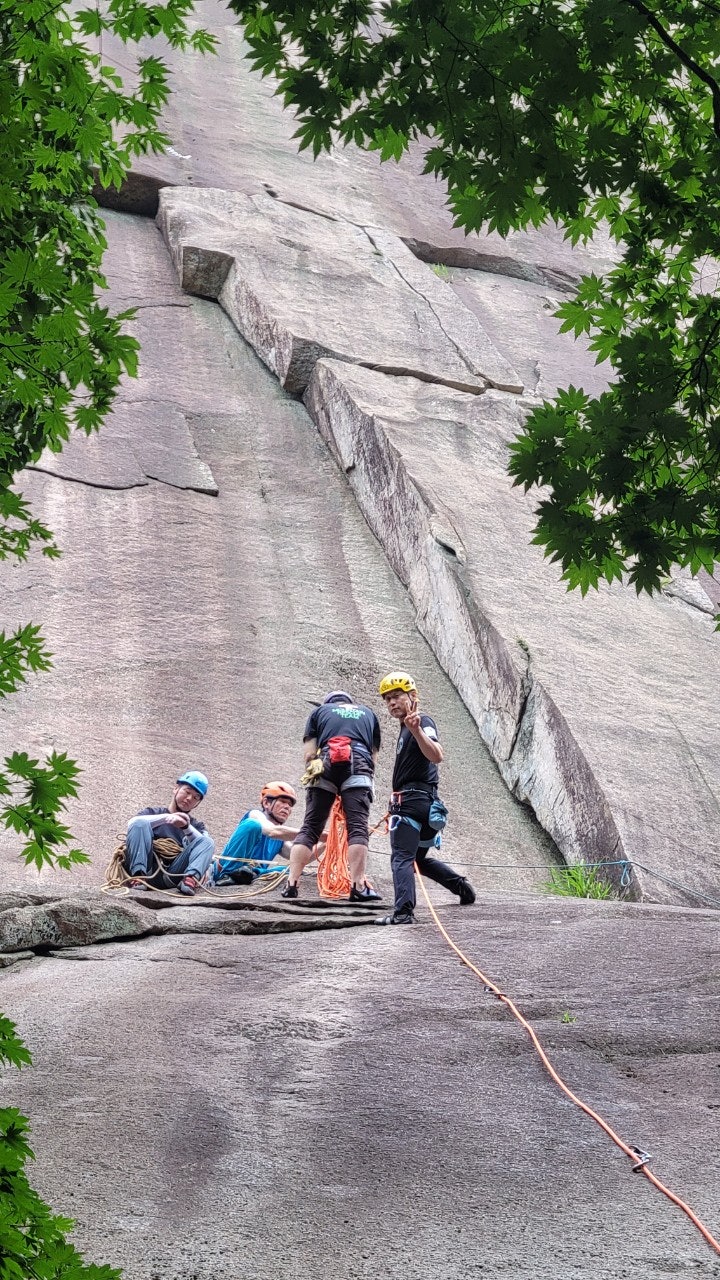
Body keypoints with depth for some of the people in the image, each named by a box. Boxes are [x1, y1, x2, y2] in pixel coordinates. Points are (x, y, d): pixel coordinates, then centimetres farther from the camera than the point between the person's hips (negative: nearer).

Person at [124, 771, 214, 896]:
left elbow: (204, 845, 6)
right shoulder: (152, 813, 25)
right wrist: (166, 818, -10)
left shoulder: (196, 826, 30)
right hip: (148, 870, -1)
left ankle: (191, 877, -42)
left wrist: (186, 827, -10)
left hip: (173, 876, 1)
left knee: (207, 842, -15)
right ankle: (138, 875, -34)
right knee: (140, 823, -17)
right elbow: (132, 823, 0)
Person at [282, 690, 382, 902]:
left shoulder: (319, 711, 26)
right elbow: (374, 754, 25)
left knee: (309, 827, 3)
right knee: (358, 828, -7)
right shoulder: (368, 713, 32)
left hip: (325, 765, 0)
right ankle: (358, 887, -17)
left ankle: (291, 884, -2)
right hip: (359, 766, 0)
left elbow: (309, 753, 15)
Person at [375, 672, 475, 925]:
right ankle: (462, 886, 27)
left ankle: (403, 912, -25)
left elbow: (437, 756, -29)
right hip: (413, 799, 10)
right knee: (419, 858, 22)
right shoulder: (406, 726, 21)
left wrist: (416, 730, -44)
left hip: (413, 799, -10)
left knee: (401, 856, -16)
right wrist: (397, 802, 37)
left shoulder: (423, 722, -9)